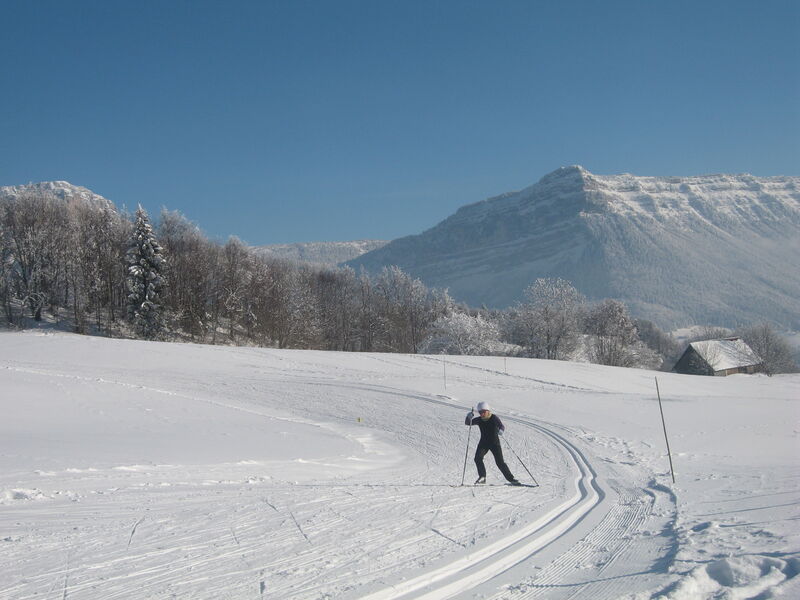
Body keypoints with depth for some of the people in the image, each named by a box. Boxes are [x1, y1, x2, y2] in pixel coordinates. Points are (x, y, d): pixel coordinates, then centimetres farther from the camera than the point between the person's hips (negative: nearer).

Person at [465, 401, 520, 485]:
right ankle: (482, 477, -6)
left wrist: (501, 430, -43)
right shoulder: (479, 420, -2)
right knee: (478, 458, -18)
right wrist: (469, 417, -23)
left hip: (495, 442, -3)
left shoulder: (494, 418, -12)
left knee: (500, 462, -8)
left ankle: (511, 479, 2)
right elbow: (467, 423, -2)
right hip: (483, 442, 3)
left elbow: (502, 426, -19)